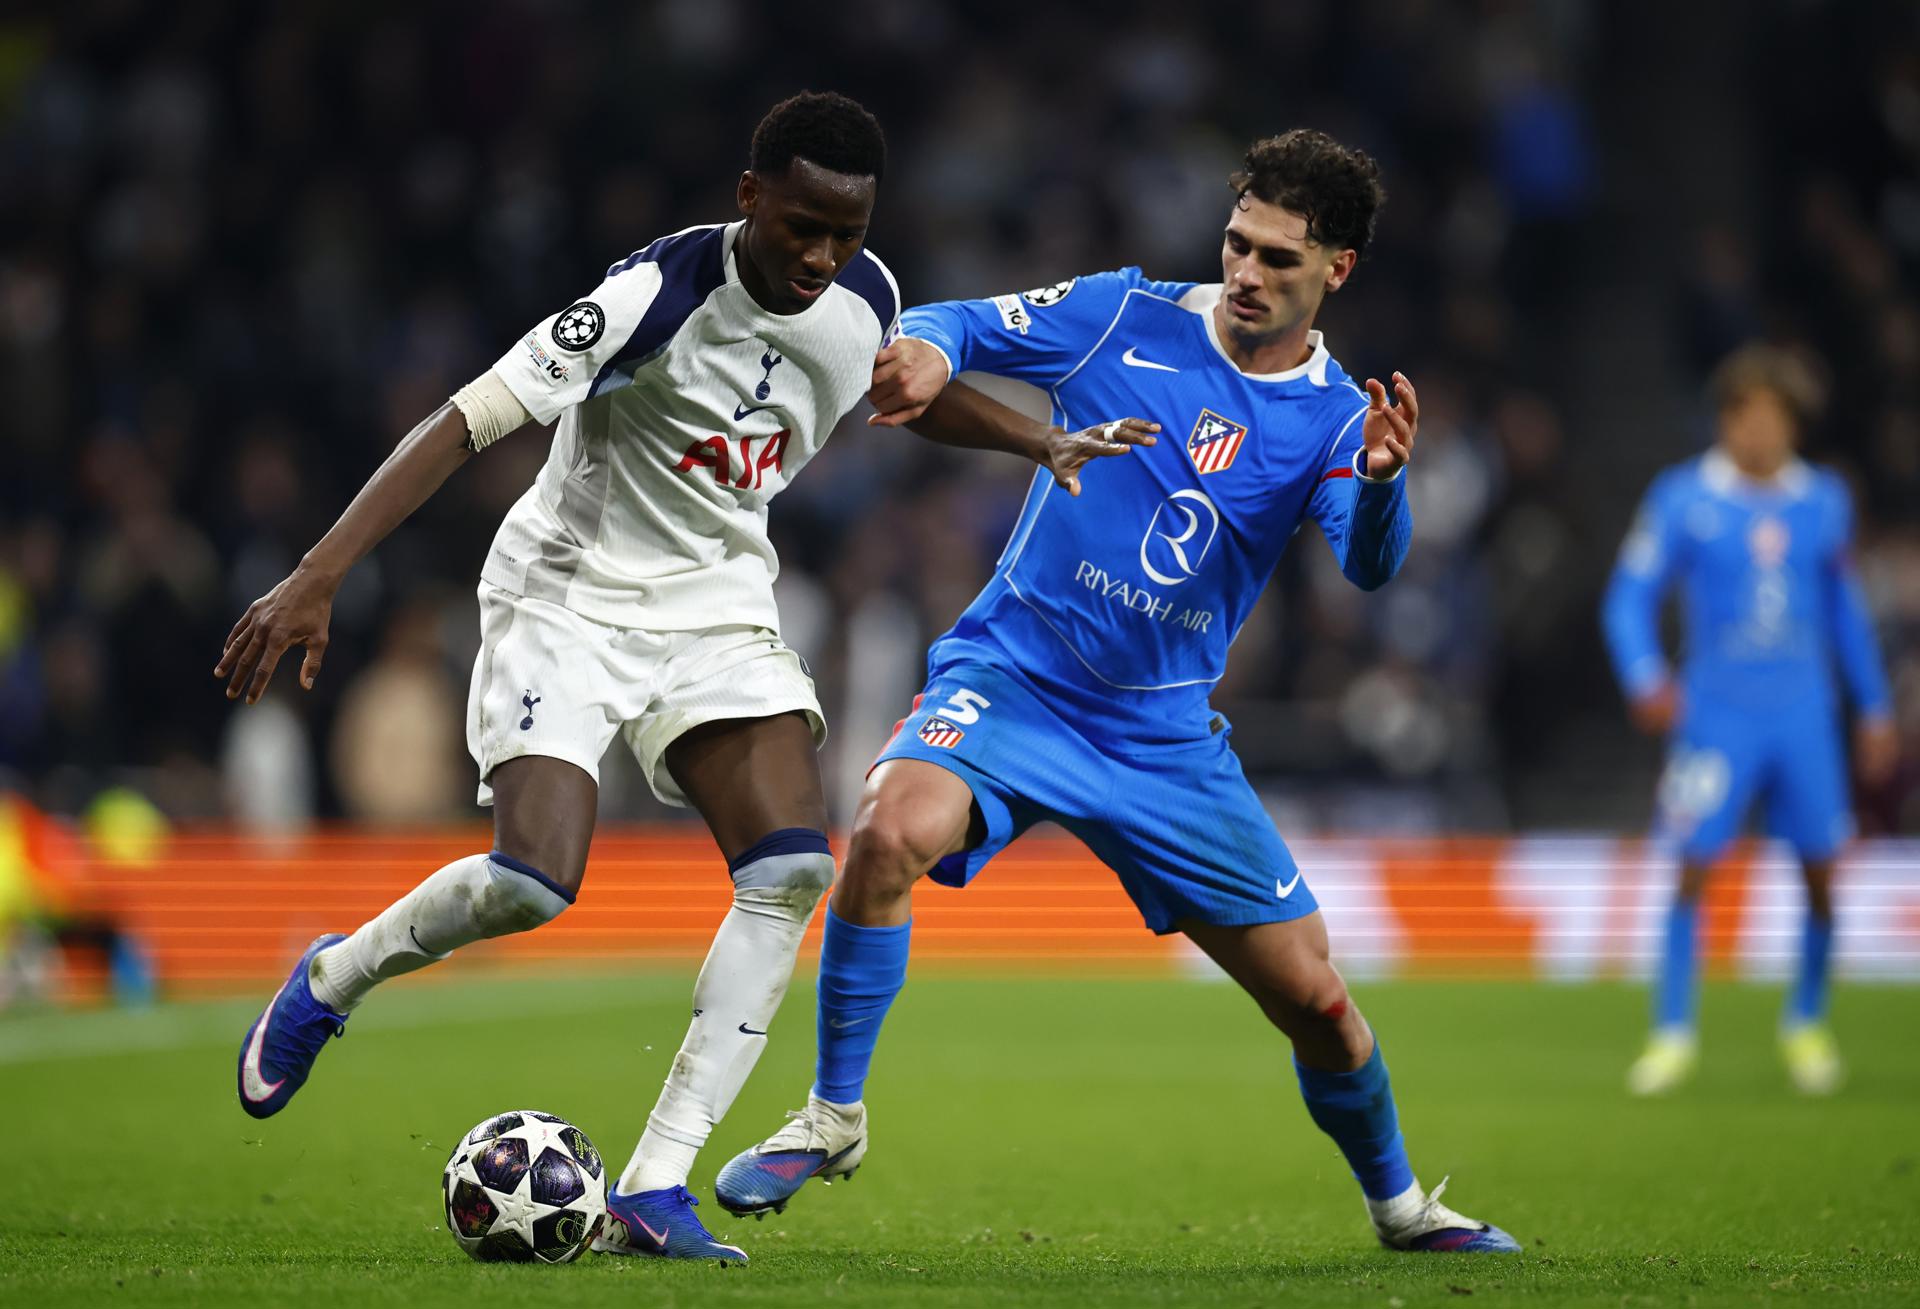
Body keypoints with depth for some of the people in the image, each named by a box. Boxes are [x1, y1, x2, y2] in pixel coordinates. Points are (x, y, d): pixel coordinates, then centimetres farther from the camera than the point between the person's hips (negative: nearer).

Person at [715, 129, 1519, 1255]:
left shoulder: (1335, 419, -2)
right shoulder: (1125, 317, -3)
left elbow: (1370, 565, -20)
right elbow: (953, 329, 1)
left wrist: (1382, 481, -42)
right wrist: (923, 356, -23)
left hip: (1166, 733, 2)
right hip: (1013, 679, -2)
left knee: (1315, 1000, 3)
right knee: (891, 832, -33)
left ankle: (1398, 1203, 32)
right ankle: (834, 1116, -14)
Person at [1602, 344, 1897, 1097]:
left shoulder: (1823, 502, 7)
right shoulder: (1682, 499, -3)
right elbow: (1630, 595, 0)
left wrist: (1875, 709, 19)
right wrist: (1645, 679, -17)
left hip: (1804, 715, 3)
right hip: (1716, 715, -3)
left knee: (1820, 873, 2)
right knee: (1694, 871, -9)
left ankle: (1807, 1024, 22)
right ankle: (1673, 1035, 1)